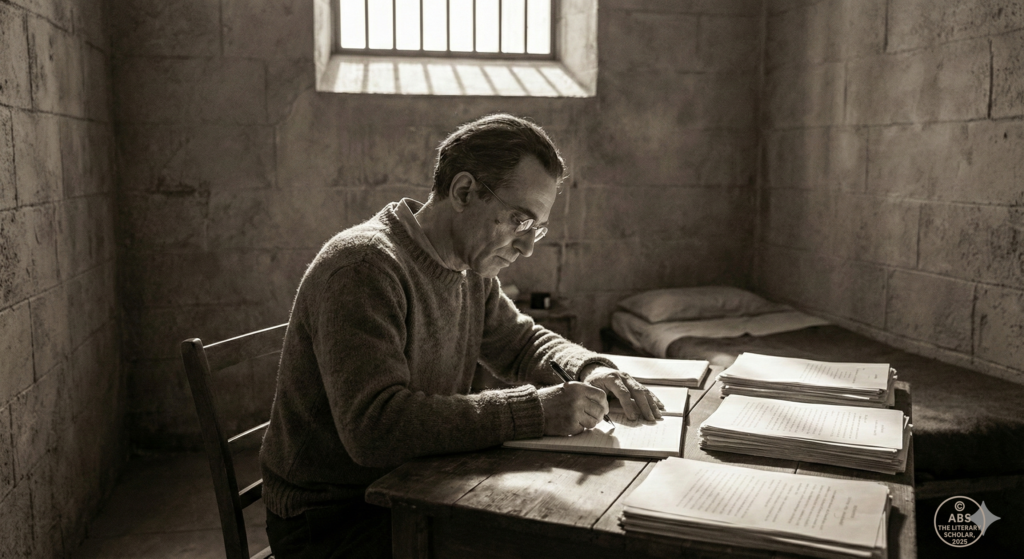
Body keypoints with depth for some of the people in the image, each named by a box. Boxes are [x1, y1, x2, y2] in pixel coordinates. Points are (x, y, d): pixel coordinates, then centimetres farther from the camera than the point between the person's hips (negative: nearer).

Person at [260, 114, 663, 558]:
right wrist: (534, 411, -33)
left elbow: (520, 342, 19)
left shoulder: (472, 269, 3)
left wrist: (590, 370, -3)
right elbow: (375, 426, -34)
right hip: (330, 520, -8)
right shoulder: (365, 266, -24)